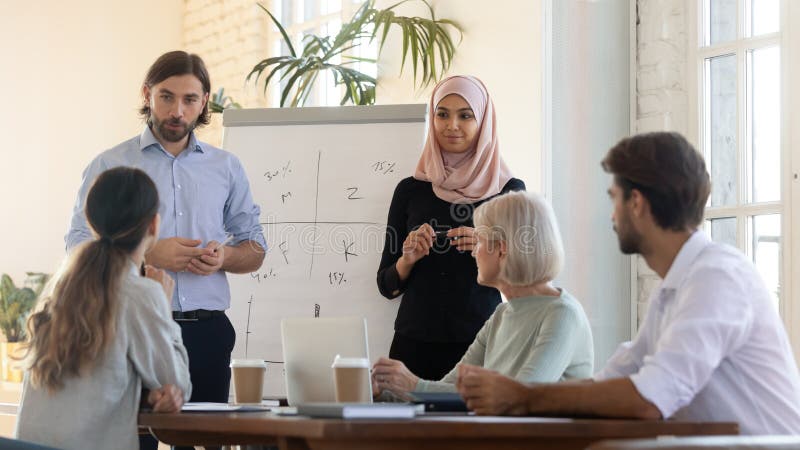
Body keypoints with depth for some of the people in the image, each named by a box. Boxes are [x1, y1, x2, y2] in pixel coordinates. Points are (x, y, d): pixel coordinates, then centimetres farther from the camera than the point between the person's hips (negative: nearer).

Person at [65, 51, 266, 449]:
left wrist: (224, 258, -6)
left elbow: (255, 249, 18)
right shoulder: (110, 166, 4)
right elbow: (78, 249, -2)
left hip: (206, 331, 3)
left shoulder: (226, 169, 14)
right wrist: (149, 255, -16)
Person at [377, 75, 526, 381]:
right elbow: (387, 286, 10)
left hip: (482, 343, -1)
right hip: (415, 342, 1)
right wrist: (408, 259, -9)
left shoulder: (508, 191, 2)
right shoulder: (410, 191, 7)